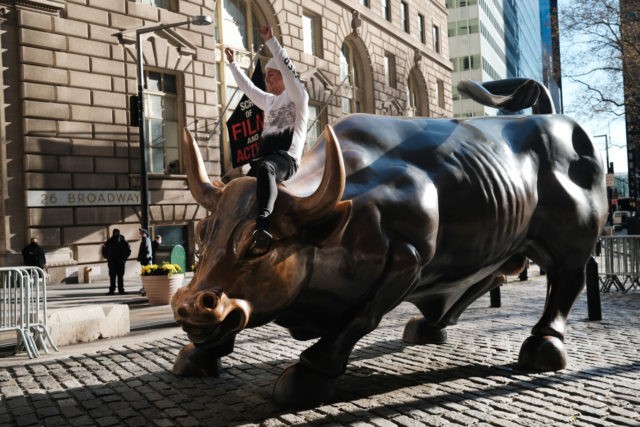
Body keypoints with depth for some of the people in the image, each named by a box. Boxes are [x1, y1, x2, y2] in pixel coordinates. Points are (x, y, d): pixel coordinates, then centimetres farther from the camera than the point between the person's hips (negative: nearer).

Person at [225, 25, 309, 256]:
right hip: (265, 156, 9)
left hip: (286, 157, -9)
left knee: (265, 168, -40)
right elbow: (247, 87, 42)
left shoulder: (297, 97, 7)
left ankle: (263, 226, -57)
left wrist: (271, 41, -9)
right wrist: (232, 63, 47)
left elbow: (287, 68, -7)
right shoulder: (269, 101, 29)